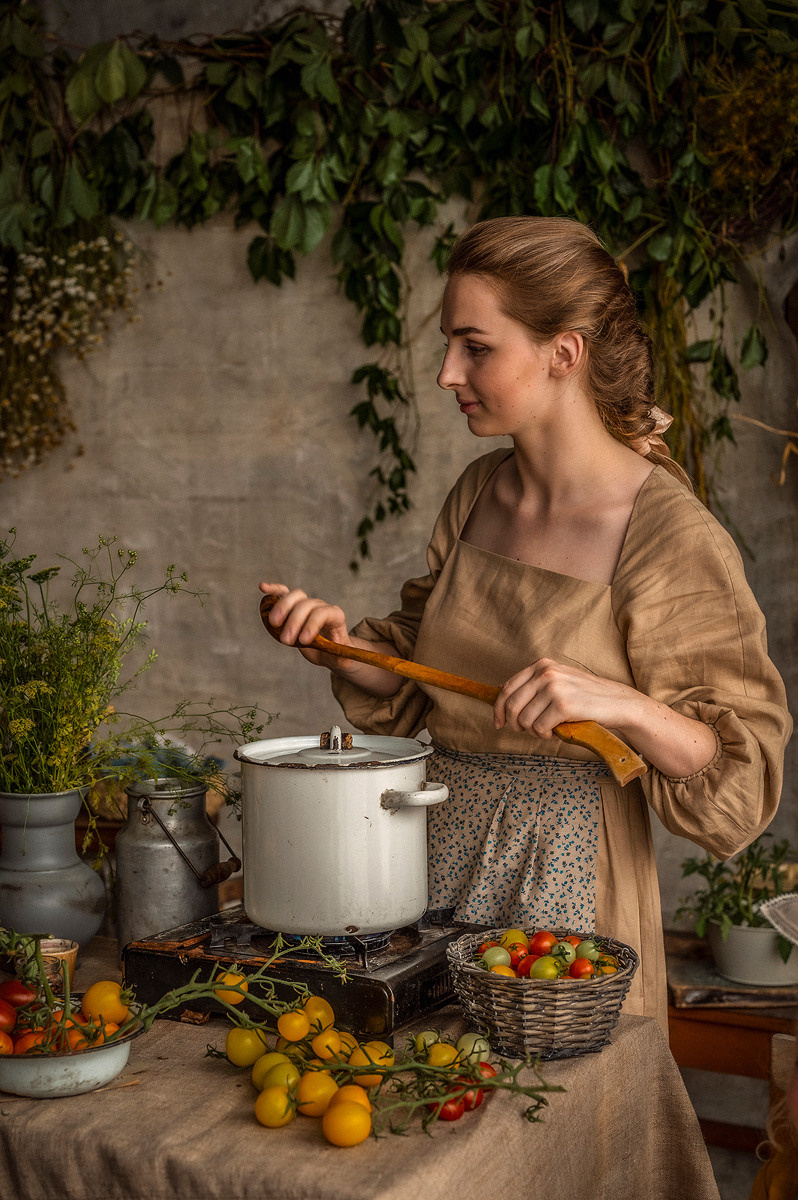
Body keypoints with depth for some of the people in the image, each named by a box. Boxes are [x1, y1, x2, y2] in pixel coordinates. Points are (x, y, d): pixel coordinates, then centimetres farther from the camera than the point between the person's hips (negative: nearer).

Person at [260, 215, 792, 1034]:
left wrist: (622, 704, -30)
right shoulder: (482, 491, 4)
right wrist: (343, 643, -4)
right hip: (439, 856, 6)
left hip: (564, 879, -6)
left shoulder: (668, 534, -16)